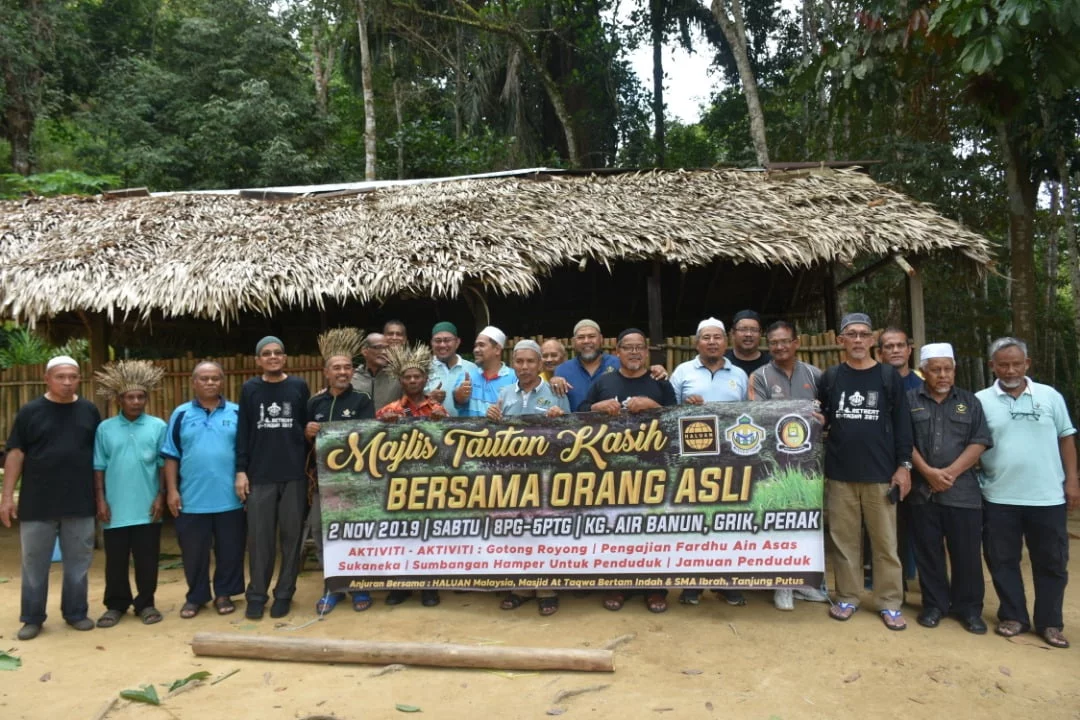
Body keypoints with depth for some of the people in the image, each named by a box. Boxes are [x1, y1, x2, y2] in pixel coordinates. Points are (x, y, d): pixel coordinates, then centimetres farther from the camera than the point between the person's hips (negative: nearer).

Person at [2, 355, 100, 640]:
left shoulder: (89, 411, 4)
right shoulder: (30, 411, -1)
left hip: (80, 503, 1)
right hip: (37, 503, -1)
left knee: (78, 562, 10)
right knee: (34, 563, 9)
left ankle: (76, 612, 23)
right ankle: (32, 618, 22)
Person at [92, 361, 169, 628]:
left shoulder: (158, 426, -1)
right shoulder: (105, 429, 2)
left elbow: (164, 464, 1)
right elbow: (99, 467, 4)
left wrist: (161, 496, -4)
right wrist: (101, 500, -1)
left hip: (147, 507, -1)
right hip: (116, 508, 1)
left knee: (147, 560, 7)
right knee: (115, 561, 10)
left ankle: (145, 603, 21)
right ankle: (115, 605, 25)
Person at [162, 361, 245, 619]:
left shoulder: (237, 413, 3)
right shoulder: (181, 414, 3)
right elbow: (171, 456, 4)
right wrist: (171, 490, -2)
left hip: (230, 498, 0)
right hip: (192, 499, 0)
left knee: (229, 550, 9)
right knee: (193, 552, 11)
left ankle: (224, 593, 24)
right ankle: (195, 596, 27)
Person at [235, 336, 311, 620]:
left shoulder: (299, 387, 4)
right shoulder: (249, 389, 6)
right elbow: (243, 432, 5)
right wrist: (241, 471, -1)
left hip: (295, 475, 0)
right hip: (259, 476, 0)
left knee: (291, 536, 6)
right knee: (259, 538, 5)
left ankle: (284, 594, 18)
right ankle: (256, 595, 18)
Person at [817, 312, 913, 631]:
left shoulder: (889, 376, 3)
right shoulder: (830, 377, 7)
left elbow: (902, 423, 0)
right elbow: (820, 418, 17)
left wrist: (904, 465, -4)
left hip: (881, 474, -1)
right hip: (839, 474, 2)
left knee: (885, 541, 4)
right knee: (844, 539, 9)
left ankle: (890, 603, 16)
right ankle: (847, 598, 21)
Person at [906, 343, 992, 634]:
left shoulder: (970, 402, 9)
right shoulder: (909, 400, 4)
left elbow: (979, 442, 0)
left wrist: (950, 472, -11)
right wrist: (928, 472, -12)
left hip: (963, 491, 1)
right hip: (922, 490, -1)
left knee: (967, 552, 5)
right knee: (928, 551, 7)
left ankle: (968, 608, 20)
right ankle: (934, 605, 20)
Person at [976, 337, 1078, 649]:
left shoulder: (1050, 396, 3)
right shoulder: (981, 401, -1)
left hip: (1047, 497, 1)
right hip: (999, 498, -1)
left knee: (1051, 561, 9)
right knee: (1003, 560, 7)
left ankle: (1049, 623, 22)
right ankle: (1013, 617, 22)